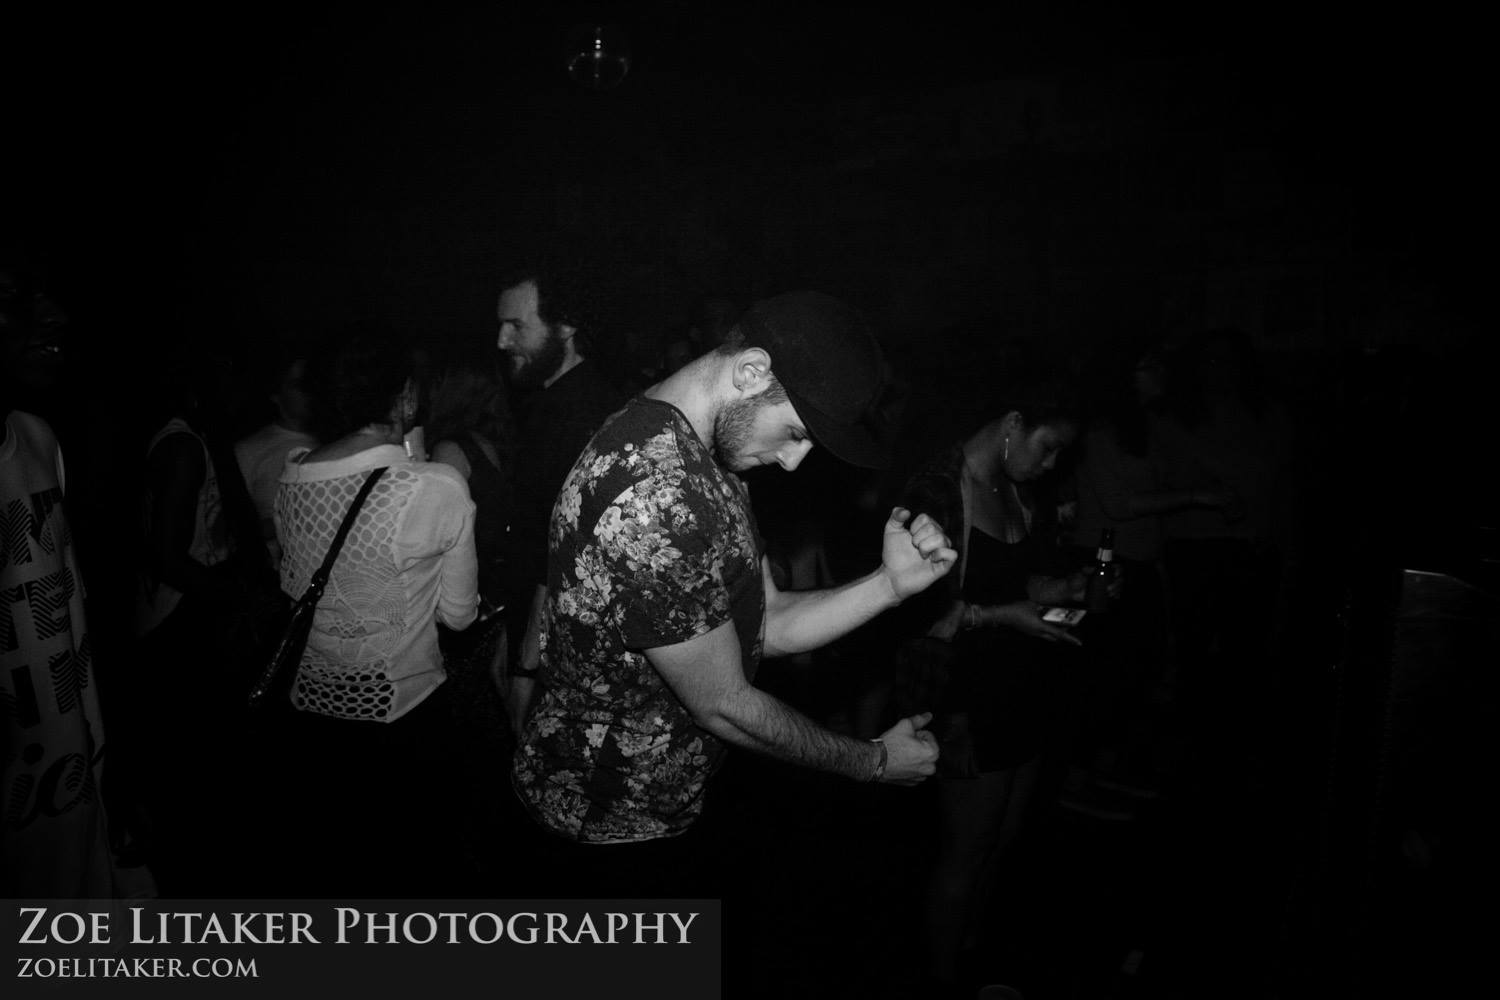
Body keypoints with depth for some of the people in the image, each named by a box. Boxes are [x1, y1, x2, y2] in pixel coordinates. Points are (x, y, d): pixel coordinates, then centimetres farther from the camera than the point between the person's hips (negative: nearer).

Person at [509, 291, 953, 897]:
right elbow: (723, 706, -24)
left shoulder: (707, 459, 2)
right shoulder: (654, 495, -33)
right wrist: (872, 762, -11)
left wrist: (891, 583, -11)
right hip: (619, 820, -9)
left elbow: (765, 626, 2)